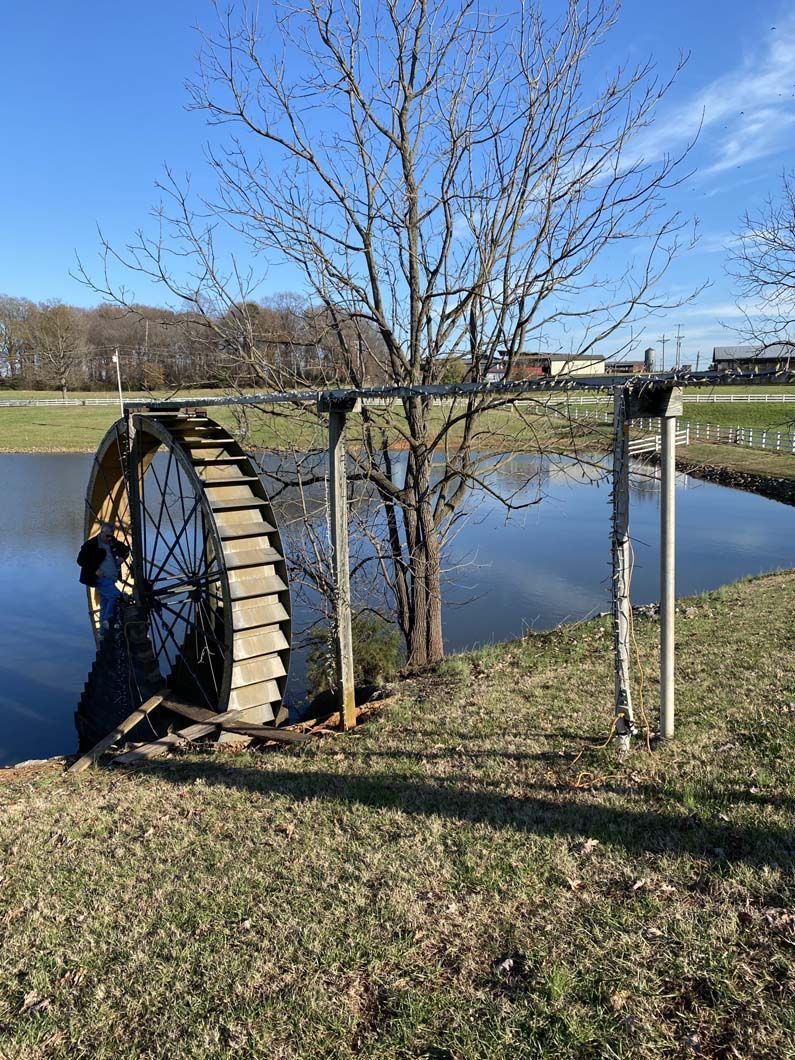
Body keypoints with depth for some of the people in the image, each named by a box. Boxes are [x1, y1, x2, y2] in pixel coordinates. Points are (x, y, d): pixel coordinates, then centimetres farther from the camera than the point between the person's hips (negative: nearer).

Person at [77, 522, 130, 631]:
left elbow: (126, 549, 26)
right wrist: (94, 570, -16)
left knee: (105, 606, 11)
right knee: (116, 595, -25)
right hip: (100, 578, -7)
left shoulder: (113, 542, 10)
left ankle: (104, 632, 17)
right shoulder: (91, 544, -9)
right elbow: (81, 560, -10)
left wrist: (122, 557, 5)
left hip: (111, 579, 7)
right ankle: (107, 620, -13)